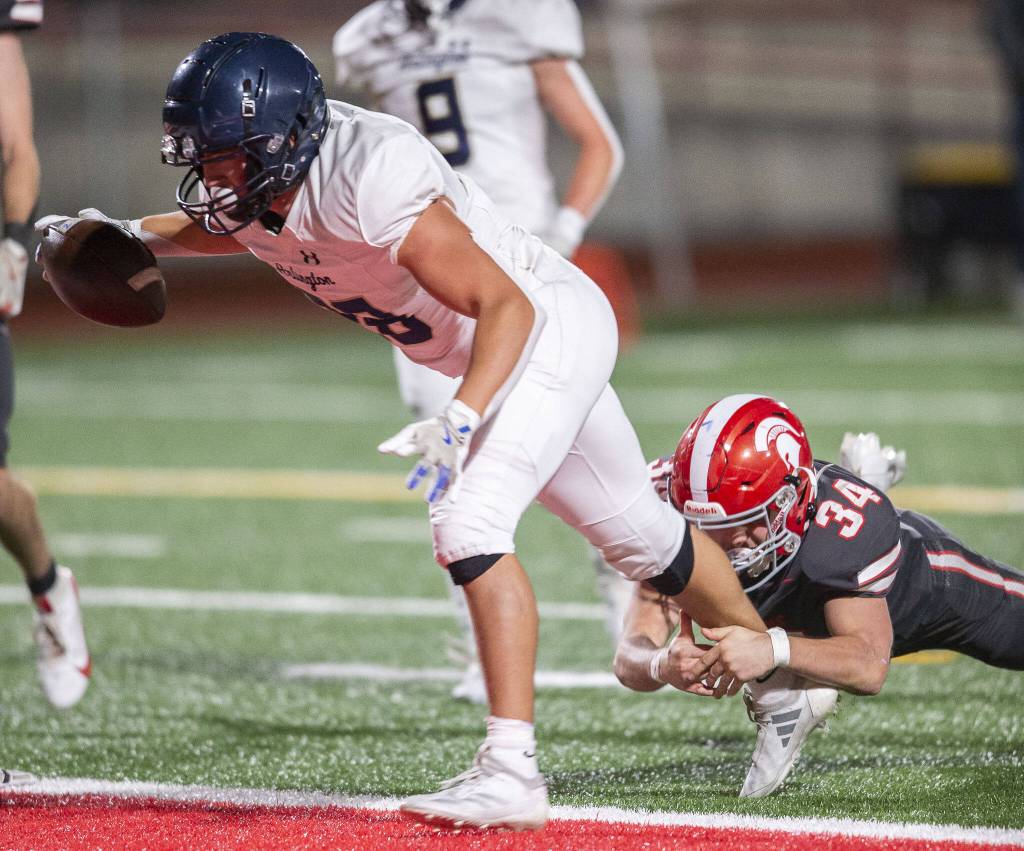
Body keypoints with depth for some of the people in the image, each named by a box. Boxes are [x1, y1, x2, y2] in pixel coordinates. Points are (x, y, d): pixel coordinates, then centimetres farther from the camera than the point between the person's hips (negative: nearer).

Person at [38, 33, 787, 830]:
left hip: (550, 324, -9)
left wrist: (458, 423, -46)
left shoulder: (371, 175, -35)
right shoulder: (250, 195, -9)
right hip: (491, 356, 9)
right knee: (635, 533, 20)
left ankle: (512, 768, -25)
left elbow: (506, 305, -34)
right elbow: (210, 229, 19)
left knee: (470, 521, -25)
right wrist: (126, 236, 1)